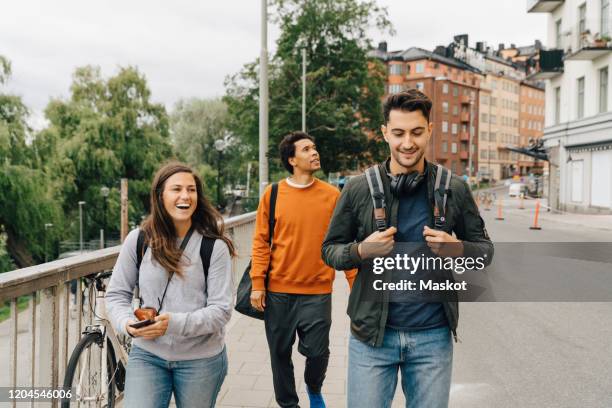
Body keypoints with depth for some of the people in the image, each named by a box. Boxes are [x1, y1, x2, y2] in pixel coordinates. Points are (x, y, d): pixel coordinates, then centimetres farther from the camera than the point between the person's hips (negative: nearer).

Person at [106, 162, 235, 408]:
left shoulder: (215, 247, -9)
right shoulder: (138, 240, -3)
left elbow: (221, 309, -11)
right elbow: (116, 295, 5)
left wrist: (175, 323, -24)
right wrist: (127, 323, -15)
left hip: (201, 359, 0)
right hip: (147, 354, 1)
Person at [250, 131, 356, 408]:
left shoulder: (332, 195, -1)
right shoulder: (273, 194, -1)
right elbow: (261, 241, 1)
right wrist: (257, 284, -4)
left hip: (318, 292, 0)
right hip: (279, 291, 1)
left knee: (317, 351, 2)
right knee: (280, 353, 11)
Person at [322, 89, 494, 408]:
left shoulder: (454, 189, 0)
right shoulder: (358, 189, -3)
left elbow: (485, 248, 7)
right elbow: (329, 249, 4)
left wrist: (458, 249, -15)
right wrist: (361, 250, -17)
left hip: (433, 336, 1)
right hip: (372, 334, -1)